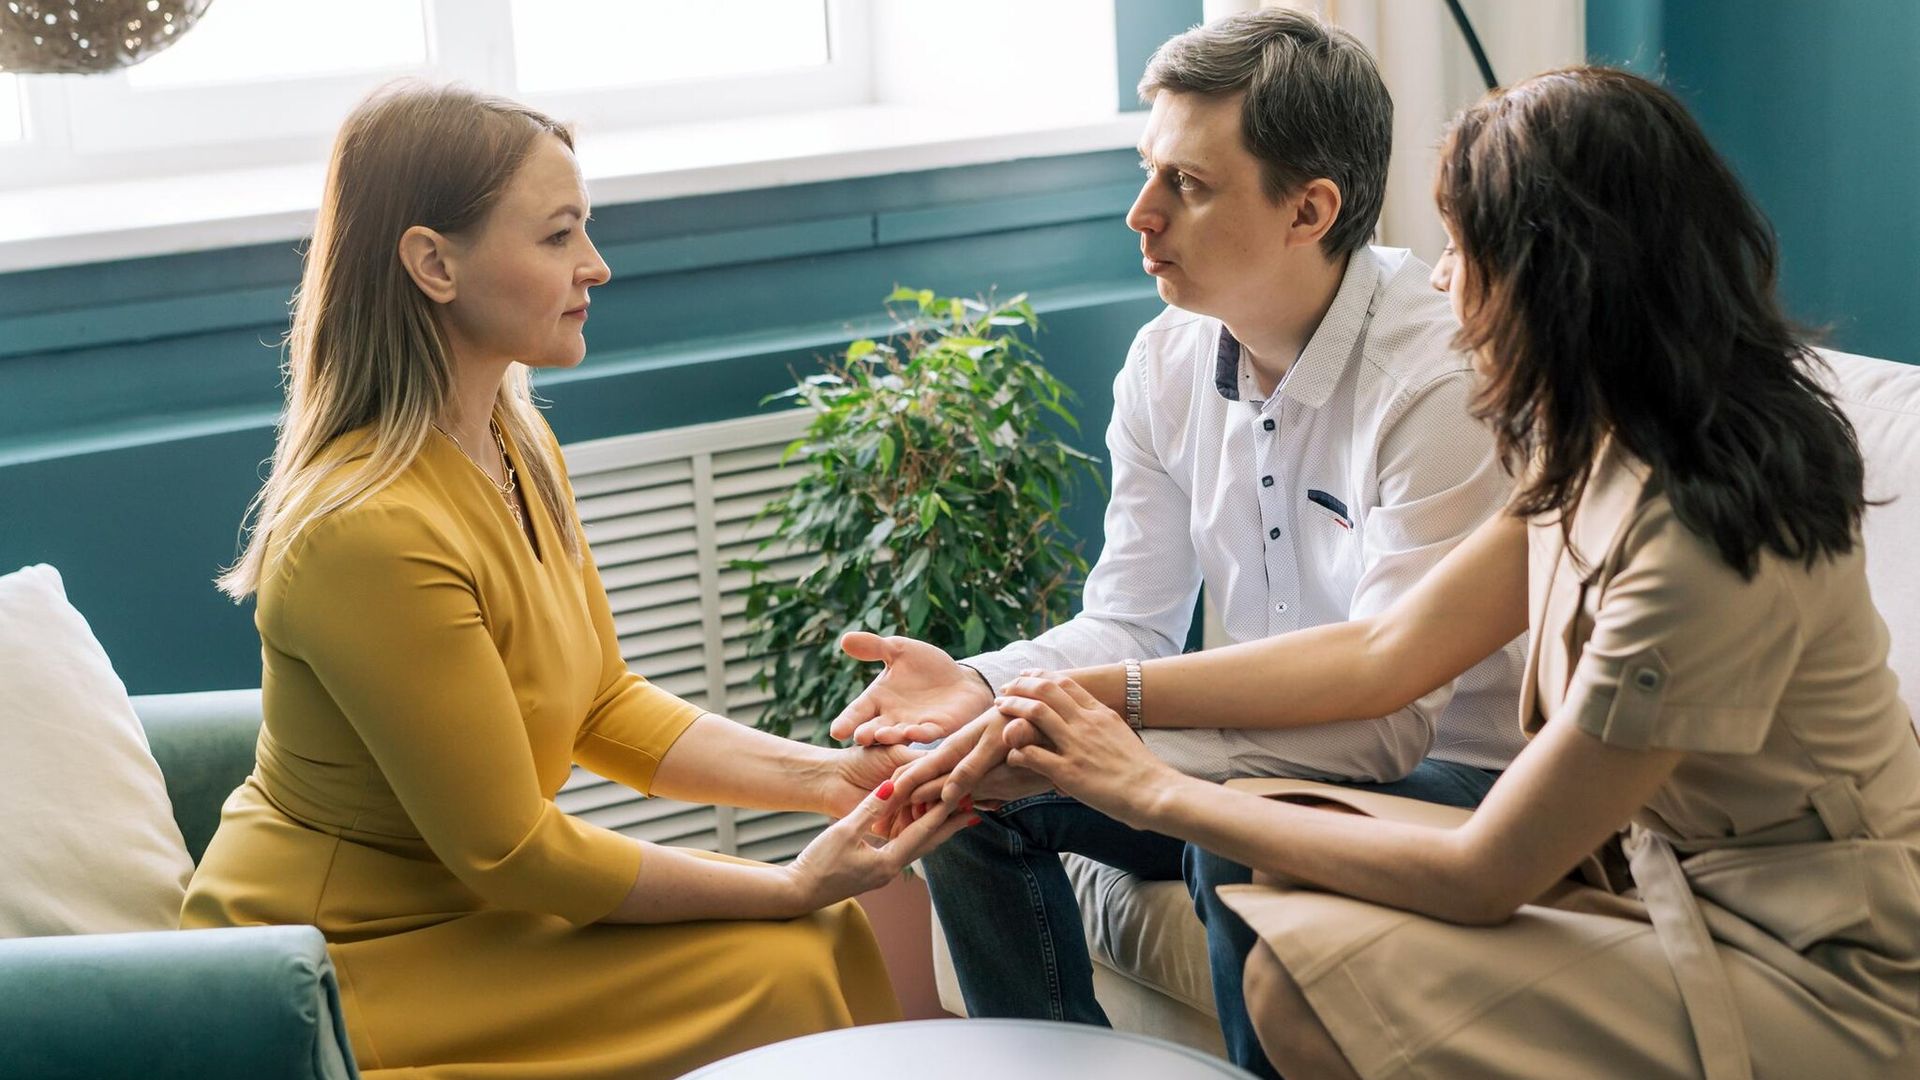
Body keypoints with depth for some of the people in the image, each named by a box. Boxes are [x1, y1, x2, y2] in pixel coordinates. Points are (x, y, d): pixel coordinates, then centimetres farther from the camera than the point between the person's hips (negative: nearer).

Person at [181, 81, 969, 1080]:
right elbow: (510, 851, -22)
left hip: (457, 893, 8)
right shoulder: (372, 529, -28)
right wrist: (789, 888, -17)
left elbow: (604, 705, 6)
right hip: (350, 967, -8)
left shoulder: (517, 444, 1)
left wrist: (823, 774, -6)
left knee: (830, 934, -1)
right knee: (782, 978, -14)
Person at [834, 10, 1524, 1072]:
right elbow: (1128, 626, 4)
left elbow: (1390, 715, -30)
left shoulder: (1442, 378, -25)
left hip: (1453, 774, -7)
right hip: (1269, 750, 7)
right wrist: (980, 685, -19)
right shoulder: (1167, 360, -1)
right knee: (972, 788, -5)